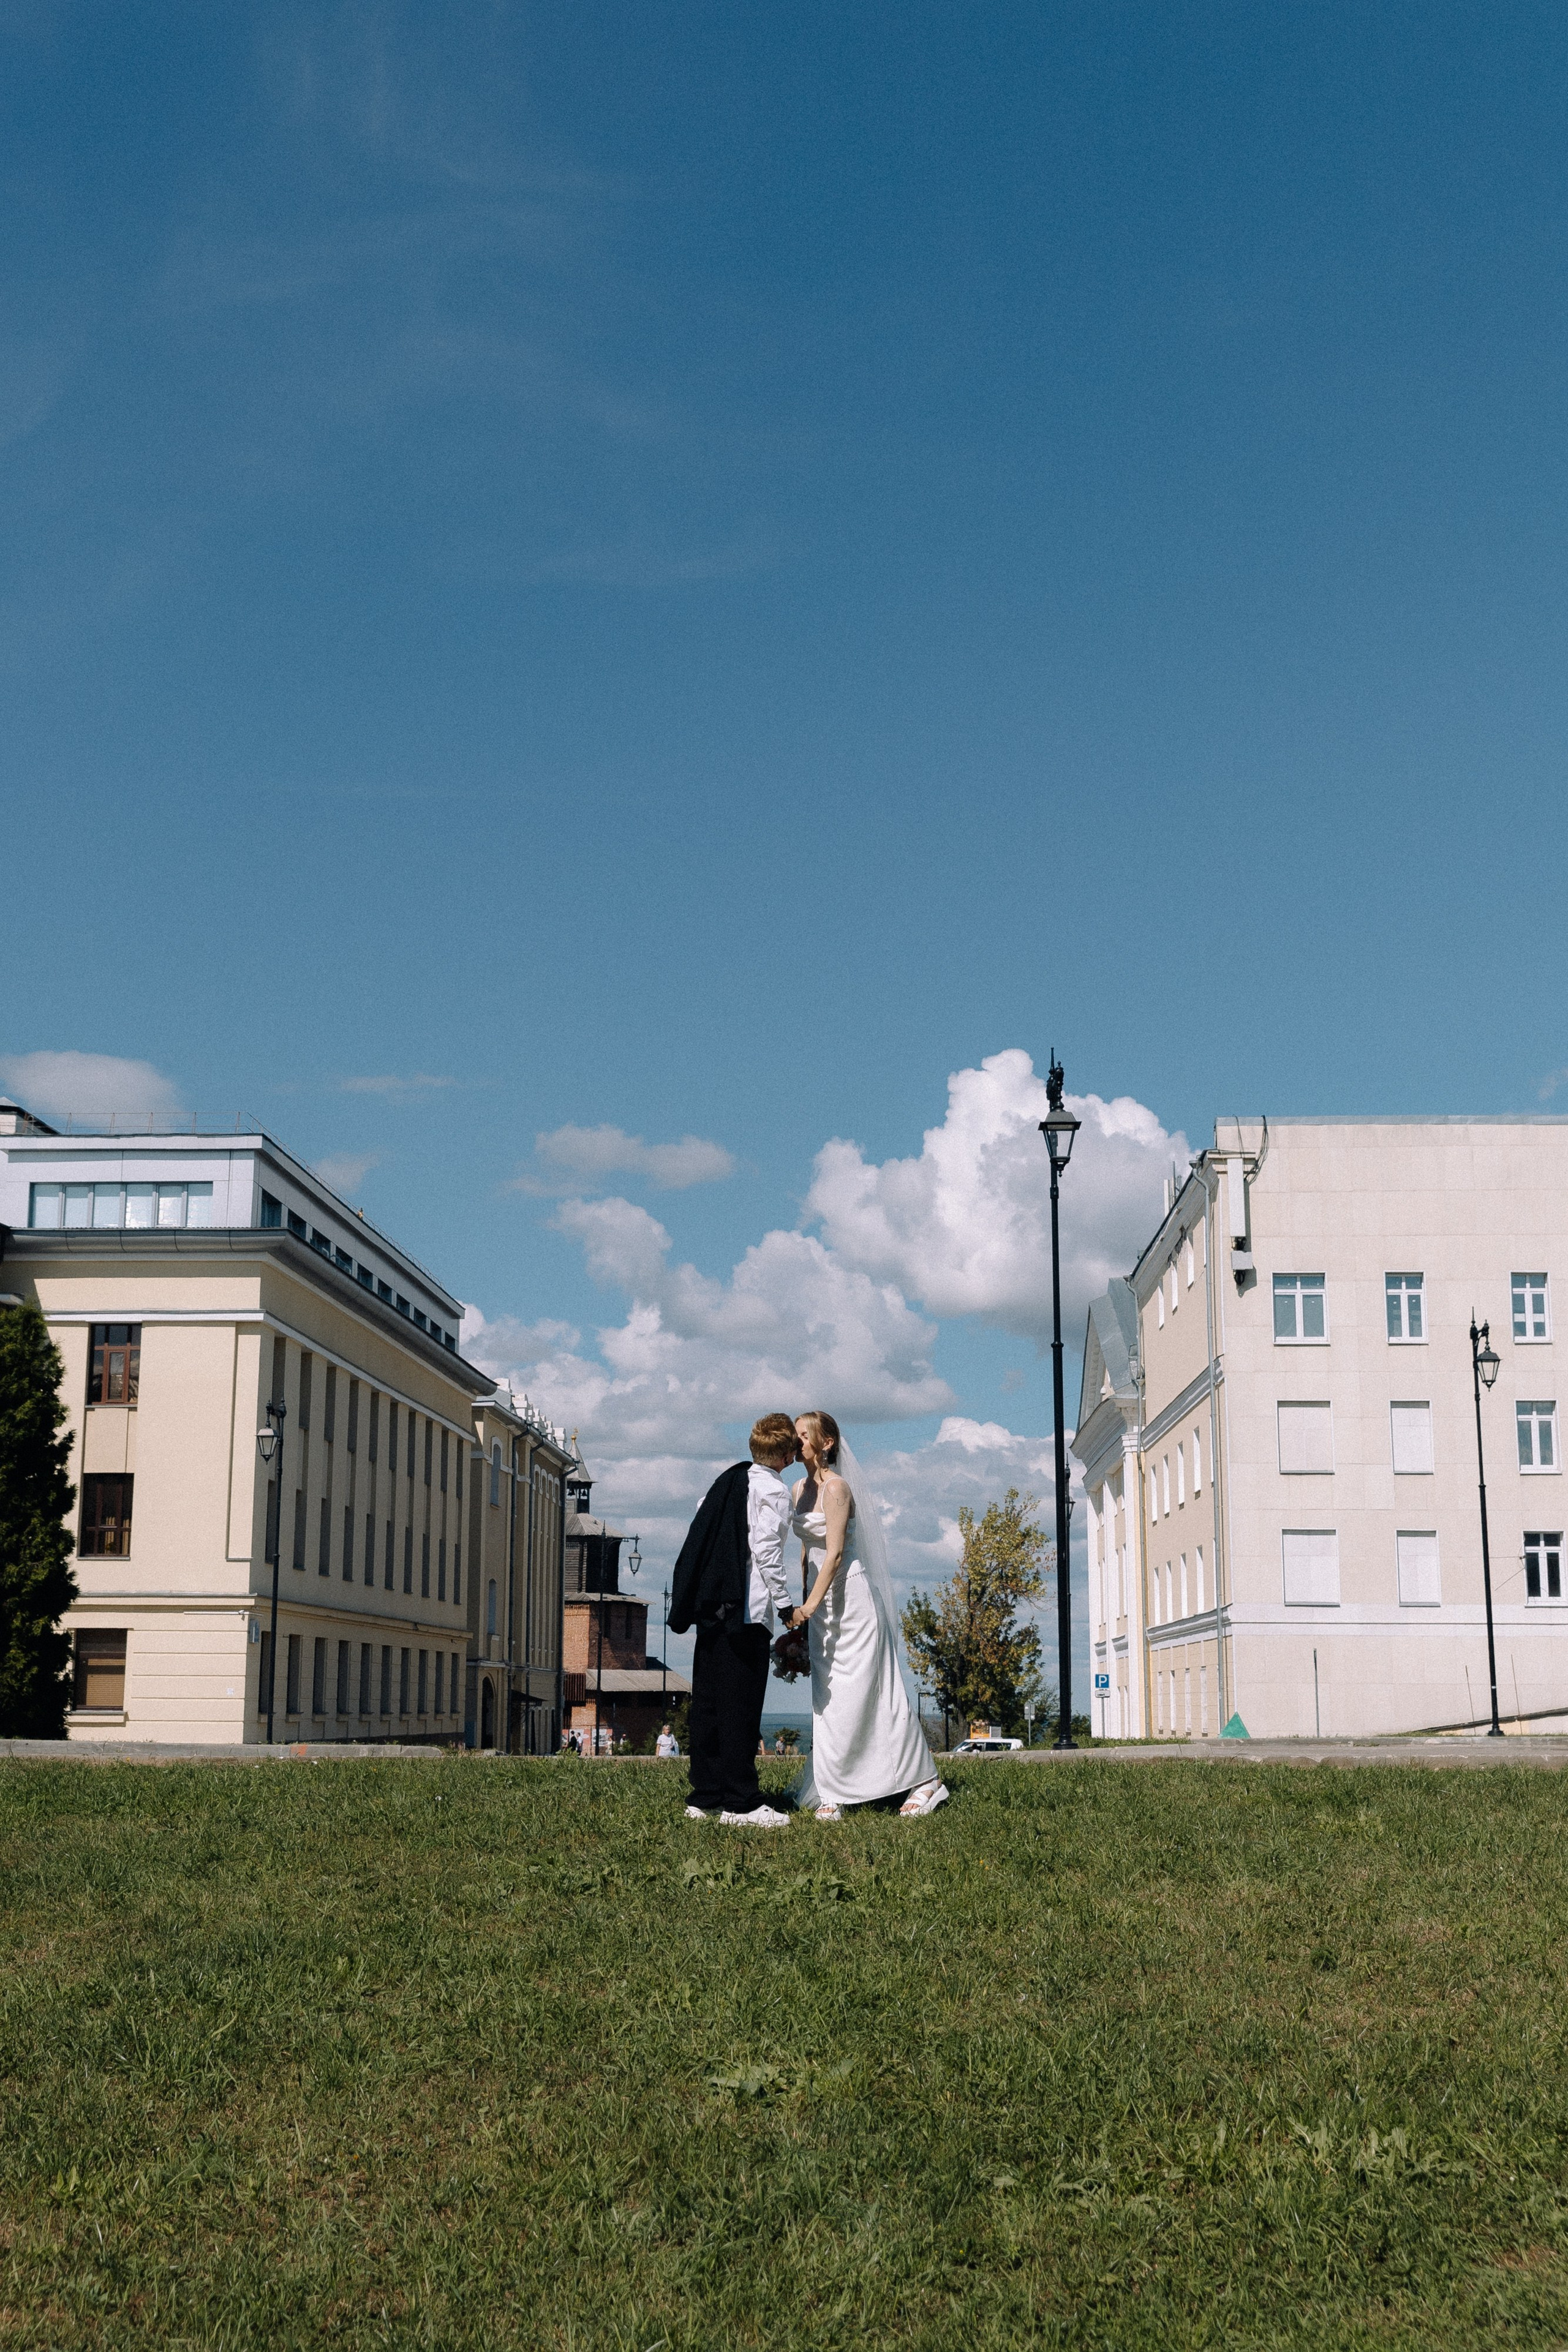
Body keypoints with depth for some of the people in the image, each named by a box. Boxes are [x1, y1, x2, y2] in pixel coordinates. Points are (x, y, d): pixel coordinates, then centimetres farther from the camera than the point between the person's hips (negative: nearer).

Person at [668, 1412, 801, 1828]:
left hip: (711, 1606, 8)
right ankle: (740, 1804, -5)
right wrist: (785, 1605, -8)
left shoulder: (728, 1479, 15)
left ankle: (704, 1797, 14)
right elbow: (767, 1551, -14)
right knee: (741, 1704, -6)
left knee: (707, 1701, 9)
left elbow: (700, 1536, 17)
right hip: (748, 1610, -8)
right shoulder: (774, 1490, -7)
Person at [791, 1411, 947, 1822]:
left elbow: (835, 1553, -19)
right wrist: (803, 1606, 16)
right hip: (822, 1602, 8)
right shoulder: (800, 1489, 11)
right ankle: (834, 1795, 10)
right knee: (828, 1699, 7)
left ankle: (926, 1783, 4)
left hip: (850, 1597, -8)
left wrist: (809, 1606, -24)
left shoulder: (836, 1487, -14)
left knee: (871, 1692, -5)